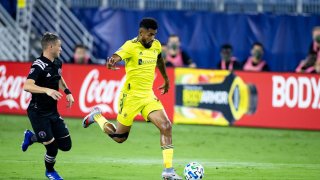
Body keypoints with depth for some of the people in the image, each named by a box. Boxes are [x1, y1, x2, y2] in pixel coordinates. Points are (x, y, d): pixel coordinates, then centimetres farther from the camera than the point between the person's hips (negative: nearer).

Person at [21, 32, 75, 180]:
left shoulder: (57, 63, 7)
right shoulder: (39, 65, -20)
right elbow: (27, 86, -35)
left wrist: (67, 92, 17)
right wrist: (47, 90, -45)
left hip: (53, 111, 8)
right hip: (38, 113, -8)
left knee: (66, 145, 6)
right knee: (52, 147, -9)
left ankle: (31, 137, 29)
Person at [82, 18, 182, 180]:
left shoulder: (156, 45, 5)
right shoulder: (131, 46, -17)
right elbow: (116, 57, -36)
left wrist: (166, 79, 37)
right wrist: (111, 62, -60)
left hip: (148, 96, 6)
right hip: (131, 96, -6)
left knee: (166, 127, -13)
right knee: (119, 137, 5)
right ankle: (96, 116, 34)